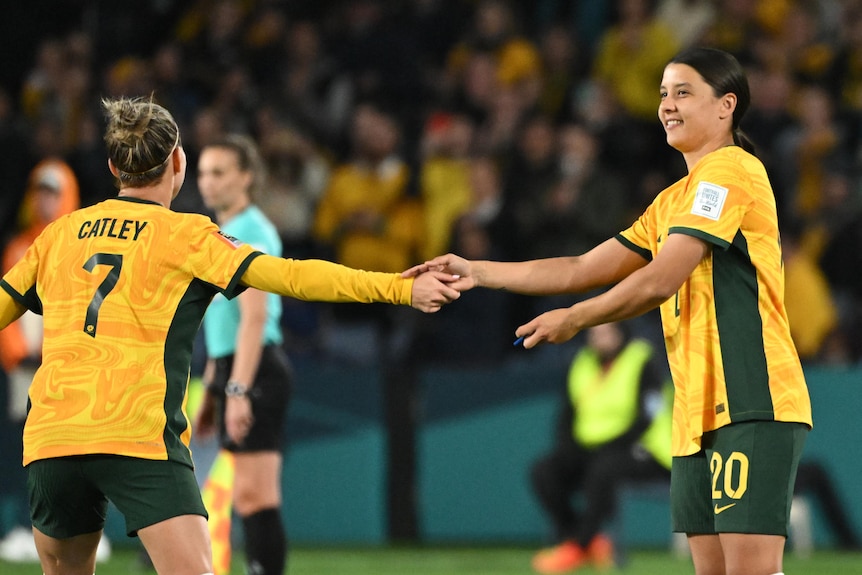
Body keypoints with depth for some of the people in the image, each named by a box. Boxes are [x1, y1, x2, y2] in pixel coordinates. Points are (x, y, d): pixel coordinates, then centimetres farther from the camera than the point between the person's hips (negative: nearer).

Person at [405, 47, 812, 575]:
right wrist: (477, 271, 16)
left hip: (752, 406, -9)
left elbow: (660, 281, -14)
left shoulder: (729, 171, -8)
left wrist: (574, 319, -1)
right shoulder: (674, 200, 23)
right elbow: (584, 270, 23)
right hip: (701, 413, 9)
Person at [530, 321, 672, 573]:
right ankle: (592, 543, -19)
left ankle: (576, 546, -27)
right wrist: (565, 447, -5)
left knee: (602, 469, -38)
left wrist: (604, 447, -21)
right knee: (542, 472, -18)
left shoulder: (644, 364, -6)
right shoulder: (582, 365, 11)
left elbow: (645, 420, -14)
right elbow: (567, 418, 14)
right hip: (588, 450, 6)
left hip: (640, 451, -6)